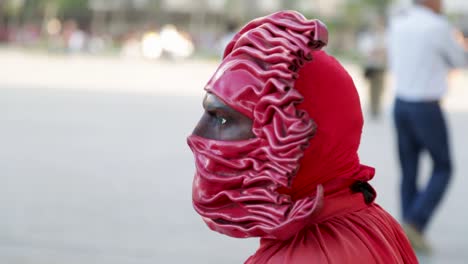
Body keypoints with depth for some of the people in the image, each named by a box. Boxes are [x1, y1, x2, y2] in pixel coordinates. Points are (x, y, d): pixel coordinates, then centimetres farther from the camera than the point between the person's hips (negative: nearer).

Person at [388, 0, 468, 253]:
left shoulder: (397, 23, 6)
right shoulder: (439, 27, -16)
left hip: (401, 104, 6)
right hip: (426, 109, -6)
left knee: (409, 173, 12)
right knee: (442, 169, 8)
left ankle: (410, 236, 10)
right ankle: (414, 224, -5)